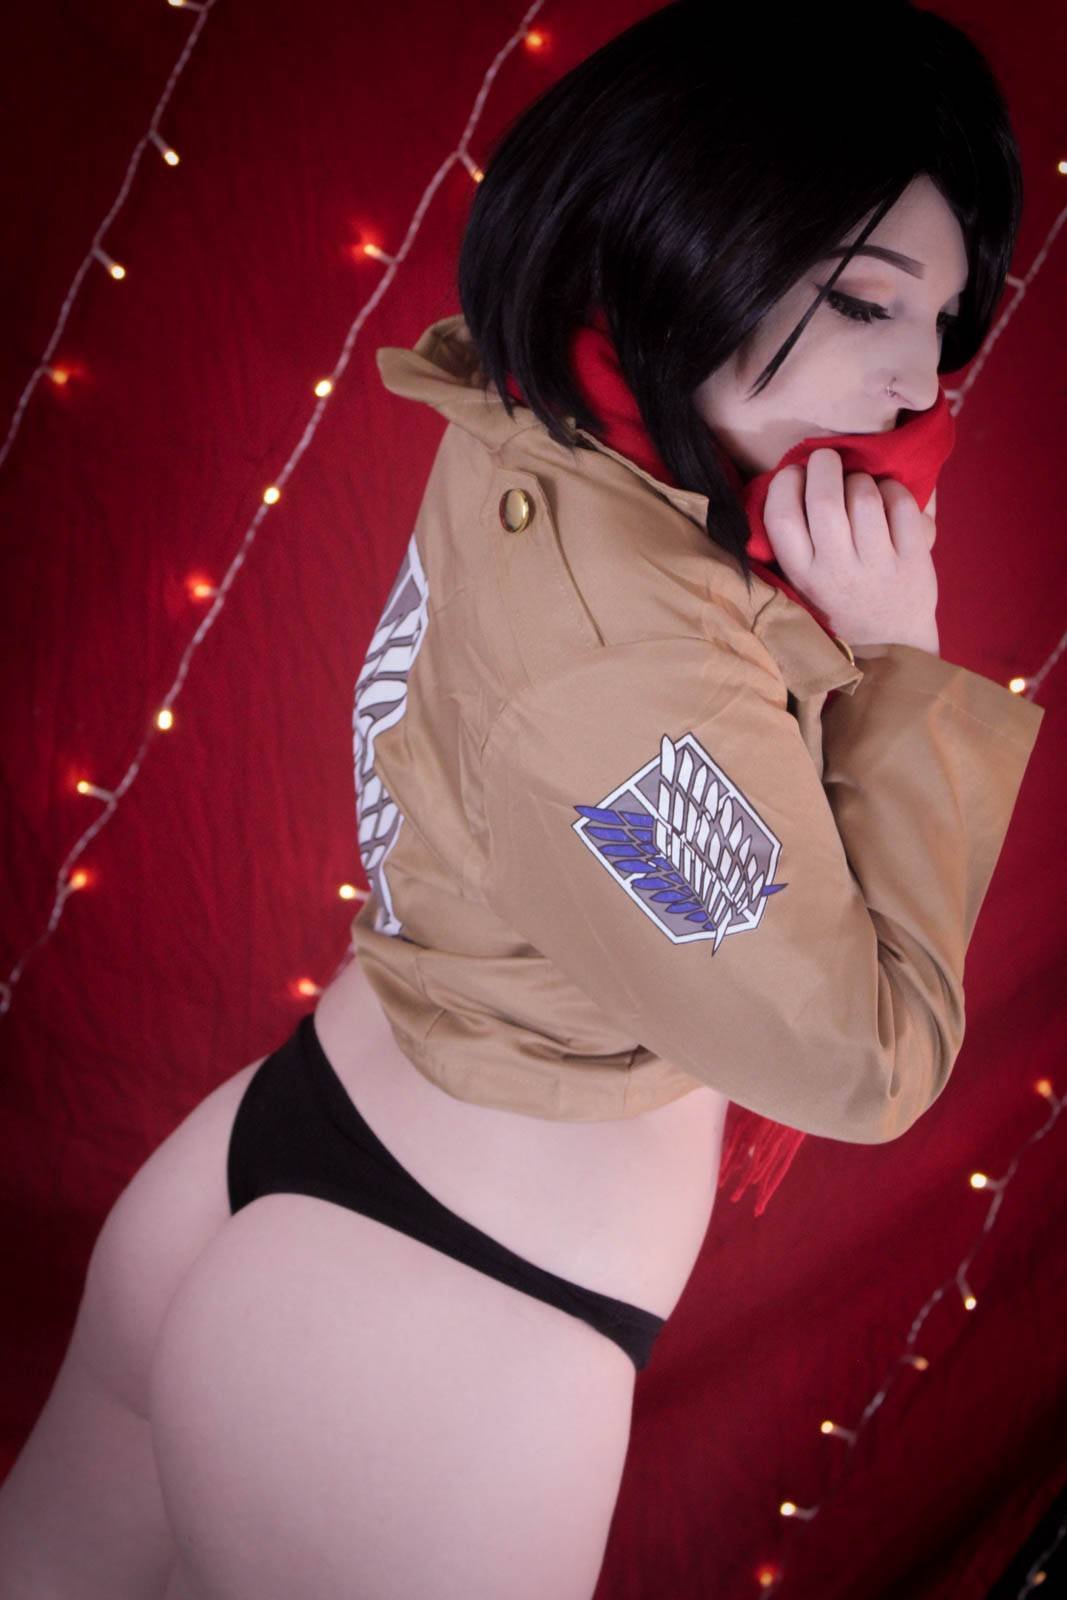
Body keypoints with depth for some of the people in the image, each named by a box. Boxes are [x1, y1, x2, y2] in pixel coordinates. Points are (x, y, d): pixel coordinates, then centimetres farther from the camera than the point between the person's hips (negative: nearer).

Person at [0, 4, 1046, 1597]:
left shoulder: (527, 453, -7)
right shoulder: (630, 675, -32)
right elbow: (865, 1063, -19)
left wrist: (844, 643, -9)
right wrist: (896, 664, -17)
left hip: (287, 1154, 8)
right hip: (428, 1354, -8)